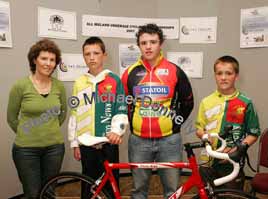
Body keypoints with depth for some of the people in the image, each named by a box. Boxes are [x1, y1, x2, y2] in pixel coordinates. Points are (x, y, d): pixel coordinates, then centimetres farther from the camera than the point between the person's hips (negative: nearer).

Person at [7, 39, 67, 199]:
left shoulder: (59, 86, -2)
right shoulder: (21, 85, -10)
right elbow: (12, 118, 1)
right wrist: (26, 134, 8)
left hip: (54, 147, 3)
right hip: (26, 149, -2)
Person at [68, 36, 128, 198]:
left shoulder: (114, 80, -2)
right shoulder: (79, 83, 6)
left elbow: (122, 111, -4)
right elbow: (74, 115, 9)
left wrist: (117, 131, -21)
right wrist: (74, 143, 8)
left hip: (109, 143, -2)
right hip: (86, 144, 2)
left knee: (111, 185, 9)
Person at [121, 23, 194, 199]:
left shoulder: (174, 71, -2)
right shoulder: (130, 73, 2)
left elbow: (187, 102, 9)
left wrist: (176, 122, 4)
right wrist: (133, 123, 9)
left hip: (169, 140, -1)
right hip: (138, 141, 1)